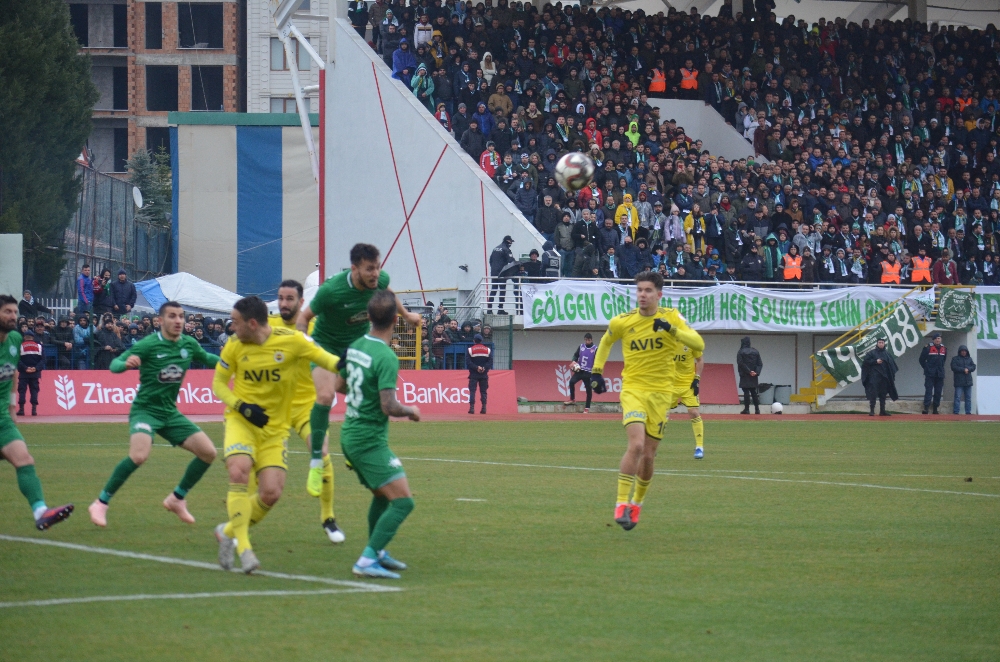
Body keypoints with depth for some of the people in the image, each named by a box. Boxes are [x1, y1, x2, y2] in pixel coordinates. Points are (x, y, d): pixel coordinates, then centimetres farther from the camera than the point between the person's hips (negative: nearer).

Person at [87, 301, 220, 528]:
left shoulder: (189, 344, 2)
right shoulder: (148, 345, -15)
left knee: (208, 452, -1)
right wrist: (126, 363, -39)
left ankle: (177, 499, 19)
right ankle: (101, 504, -17)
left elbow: (207, 359, 22)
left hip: (170, 413, 6)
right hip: (145, 409, -6)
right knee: (139, 455, -31)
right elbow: (114, 365, -17)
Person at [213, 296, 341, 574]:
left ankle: (228, 532, 18)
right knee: (239, 471, -27)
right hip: (241, 421, 0)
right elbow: (218, 383, 5)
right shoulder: (234, 346, -5)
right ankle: (243, 547, -20)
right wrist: (242, 406, -12)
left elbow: (326, 359, -8)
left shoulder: (291, 340, -12)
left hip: (275, 428, 0)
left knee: (271, 493, -8)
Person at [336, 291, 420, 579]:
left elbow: (340, 386, 19)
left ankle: (377, 552, 37)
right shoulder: (386, 357, -21)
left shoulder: (356, 346, 5)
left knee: (382, 495, 26)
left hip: (350, 434, 9)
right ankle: (367, 561, -19)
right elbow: (389, 406, -26)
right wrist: (411, 411, -6)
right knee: (403, 501, -12)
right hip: (369, 440, -9)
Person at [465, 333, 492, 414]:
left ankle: (472, 408, -12)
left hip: (473, 374, -2)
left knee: (472, 391, -2)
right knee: (483, 391, 6)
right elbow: (490, 362, -3)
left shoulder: (470, 349, -1)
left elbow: (468, 362, -10)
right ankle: (484, 408, 0)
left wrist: (476, 367, -11)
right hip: (484, 374, 2)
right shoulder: (488, 350, 6)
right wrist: (484, 368, -11)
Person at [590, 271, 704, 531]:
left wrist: (672, 330, -31)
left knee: (648, 455, 5)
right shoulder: (622, 322, -2)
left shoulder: (672, 317, -5)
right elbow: (606, 341, 21)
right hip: (633, 389, -1)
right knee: (636, 445, -23)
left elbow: (699, 344, -17)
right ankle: (621, 504, -15)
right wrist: (596, 371, 16)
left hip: (661, 393, 1)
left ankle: (637, 503, 30)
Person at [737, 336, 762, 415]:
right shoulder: (755, 352, 10)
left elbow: (741, 364, -13)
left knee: (746, 392, -4)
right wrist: (756, 372, -6)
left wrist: (749, 371, -12)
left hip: (745, 376, -4)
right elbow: (760, 363, 4)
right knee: (754, 392, 10)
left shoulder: (740, 352, -5)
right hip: (754, 376, 4)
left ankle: (746, 409, -6)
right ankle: (757, 409, 5)